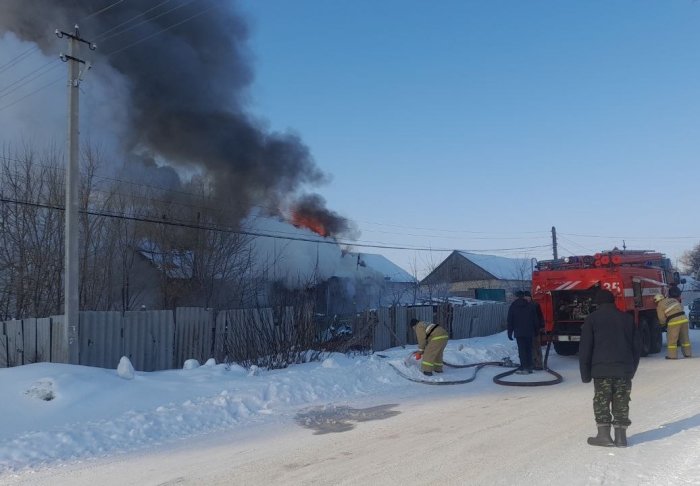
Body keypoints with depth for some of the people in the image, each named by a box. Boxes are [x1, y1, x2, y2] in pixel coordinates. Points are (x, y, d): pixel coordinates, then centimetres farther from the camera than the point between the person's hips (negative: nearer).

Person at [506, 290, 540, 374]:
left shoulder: (512, 306, 1)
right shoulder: (530, 305, 5)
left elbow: (509, 321, 1)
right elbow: (535, 320, 6)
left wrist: (510, 332, 5)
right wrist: (536, 331, 13)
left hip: (519, 332, -2)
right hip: (529, 332, 2)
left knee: (522, 350, -3)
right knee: (529, 349, 10)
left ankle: (524, 368, -9)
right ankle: (529, 367, 13)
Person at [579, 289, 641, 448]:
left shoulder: (592, 318, 2)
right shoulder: (627, 318, 13)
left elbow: (585, 348, -3)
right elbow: (637, 345, 14)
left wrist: (585, 373, 2)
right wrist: (632, 369, 18)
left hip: (602, 369, -3)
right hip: (624, 369, 4)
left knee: (601, 403, 4)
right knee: (621, 403, 9)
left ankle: (604, 435, 4)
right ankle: (621, 436, 12)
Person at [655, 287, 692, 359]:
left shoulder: (660, 305, 3)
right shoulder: (673, 299, 18)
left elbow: (662, 319, 5)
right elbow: (681, 307, 25)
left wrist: (663, 323, 25)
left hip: (673, 321, -6)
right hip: (683, 318, 6)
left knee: (672, 339, 3)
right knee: (685, 337, 16)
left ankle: (672, 355, 3)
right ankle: (688, 353, 23)